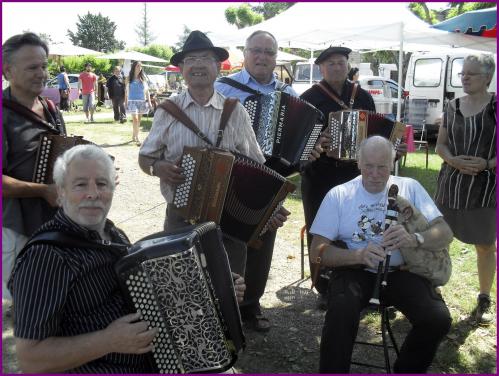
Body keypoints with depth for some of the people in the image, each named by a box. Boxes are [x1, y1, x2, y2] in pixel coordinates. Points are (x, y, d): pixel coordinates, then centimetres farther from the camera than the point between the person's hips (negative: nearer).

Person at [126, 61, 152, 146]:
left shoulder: (143, 78, 8)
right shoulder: (129, 78, 3)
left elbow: (147, 90, 10)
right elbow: (126, 91, 5)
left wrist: (149, 102, 4)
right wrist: (126, 103, 1)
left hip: (142, 101, 3)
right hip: (132, 101, -3)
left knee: (138, 120, 8)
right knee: (135, 119, -13)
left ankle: (133, 136, 23)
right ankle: (137, 138, -16)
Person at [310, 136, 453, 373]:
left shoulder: (409, 187, 6)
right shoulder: (339, 195, 2)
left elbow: (445, 233, -3)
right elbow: (318, 251, -4)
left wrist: (414, 239, -27)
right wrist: (359, 254, -23)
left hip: (400, 272, 2)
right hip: (354, 271, -2)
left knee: (438, 319, -23)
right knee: (341, 313, -34)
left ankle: (406, 370, 5)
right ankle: (333, 371, -9)